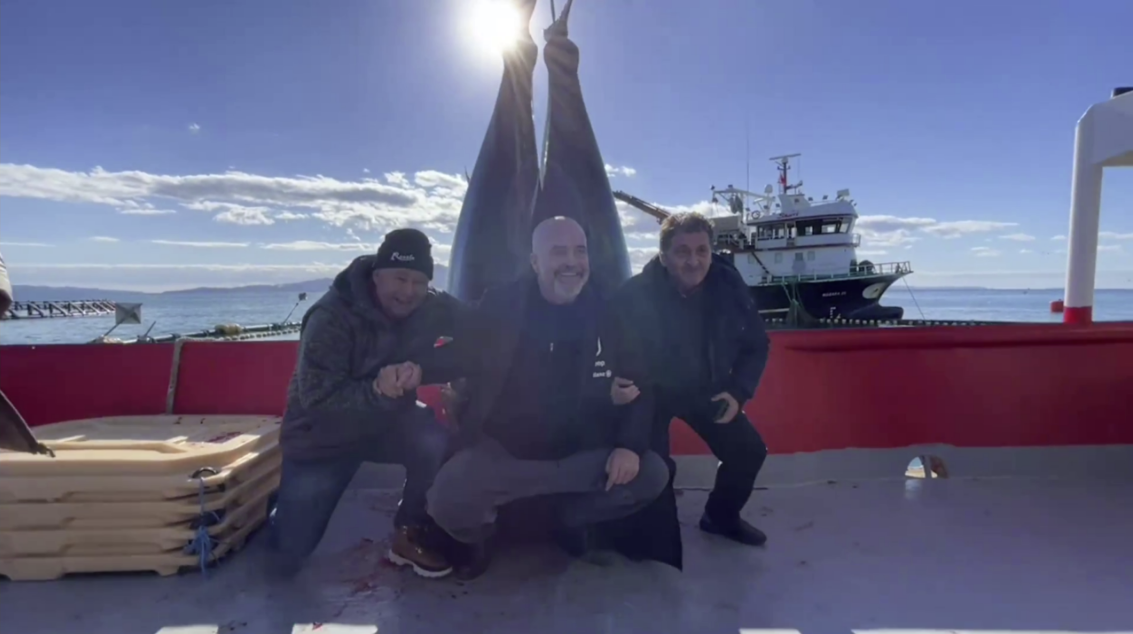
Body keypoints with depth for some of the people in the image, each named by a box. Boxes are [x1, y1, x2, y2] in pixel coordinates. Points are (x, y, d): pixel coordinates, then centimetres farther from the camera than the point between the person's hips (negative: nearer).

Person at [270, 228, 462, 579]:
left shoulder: (433, 308, -13)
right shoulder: (333, 317, -27)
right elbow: (317, 398, -32)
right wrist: (377, 390, -47)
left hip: (385, 422, 3)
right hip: (322, 437, -3)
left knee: (437, 440, -30)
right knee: (288, 558, 1)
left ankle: (410, 535, -7)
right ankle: (287, 508, 35)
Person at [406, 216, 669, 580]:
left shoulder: (608, 312, -3)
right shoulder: (500, 306, -7)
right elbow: (455, 357, 2)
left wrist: (630, 444, -14)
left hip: (583, 454, 2)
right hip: (501, 452, -2)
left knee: (652, 475, -15)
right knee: (446, 501, -27)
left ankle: (573, 517, 16)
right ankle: (476, 535, 15)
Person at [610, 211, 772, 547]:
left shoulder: (730, 287, -17)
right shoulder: (635, 295, -29)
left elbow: (756, 345, 0)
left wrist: (739, 391, -12)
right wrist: (615, 384, -41)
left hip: (707, 390, 4)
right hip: (651, 393, -4)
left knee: (749, 450, 4)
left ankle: (721, 516, 32)